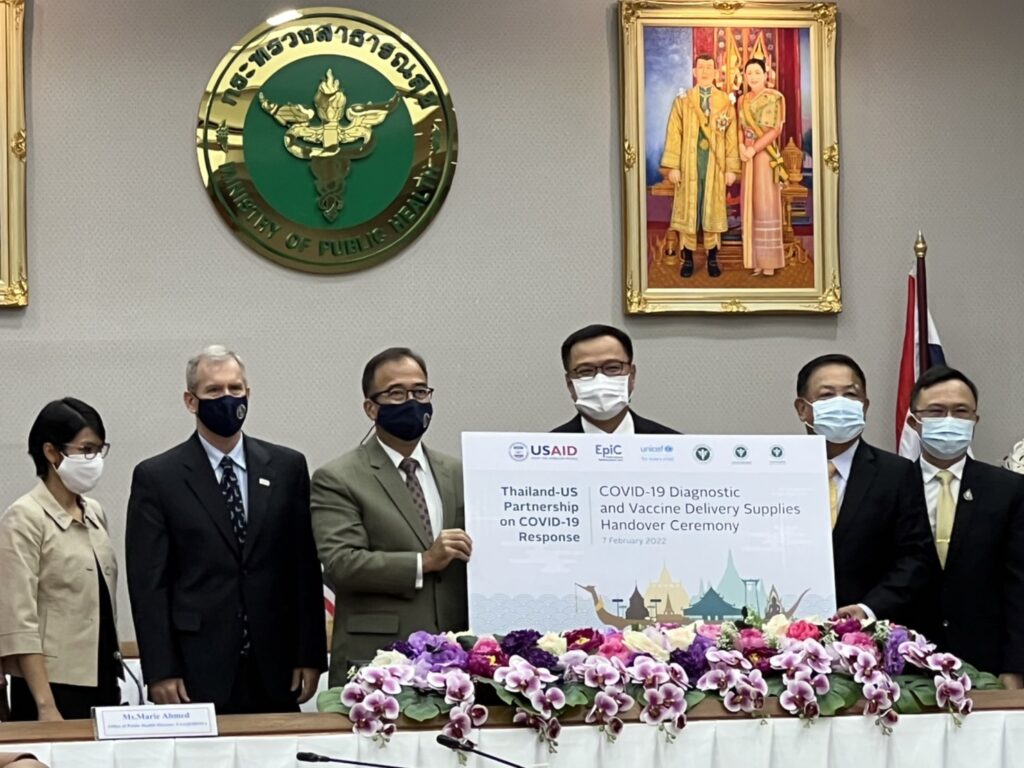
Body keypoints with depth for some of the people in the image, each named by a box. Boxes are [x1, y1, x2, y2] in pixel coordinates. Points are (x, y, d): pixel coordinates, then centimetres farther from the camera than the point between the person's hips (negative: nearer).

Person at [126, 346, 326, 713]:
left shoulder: (287, 467, 9)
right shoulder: (156, 477, 1)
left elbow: (305, 569, 9)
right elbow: (148, 584, -2)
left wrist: (310, 656, 3)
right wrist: (161, 673, -8)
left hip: (275, 671, 2)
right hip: (198, 673, -2)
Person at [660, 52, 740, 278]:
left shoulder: (725, 102, 6)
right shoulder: (682, 101, 4)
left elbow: (731, 136, 4)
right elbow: (674, 134, 0)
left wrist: (731, 167, -1)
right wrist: (672, 166, -7)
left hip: (715, 164, 1)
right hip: (689, 163, 0)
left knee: (713, 210, 4)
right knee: (687, 210, 1)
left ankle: (712, 259, 10)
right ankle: (688, 259, 6)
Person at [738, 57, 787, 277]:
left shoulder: (775, 98, -4)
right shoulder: (742, 101, 13)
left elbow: (776, 130, -10)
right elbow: (740, 128, 12)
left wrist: (754, 148, -16)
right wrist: (741, 147, -8)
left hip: (766, 155, -5)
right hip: (747, 156, 5)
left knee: (765, 203, -6)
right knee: (749, 203, 3)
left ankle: (769, 260, -3)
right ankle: (755, 258, 5)